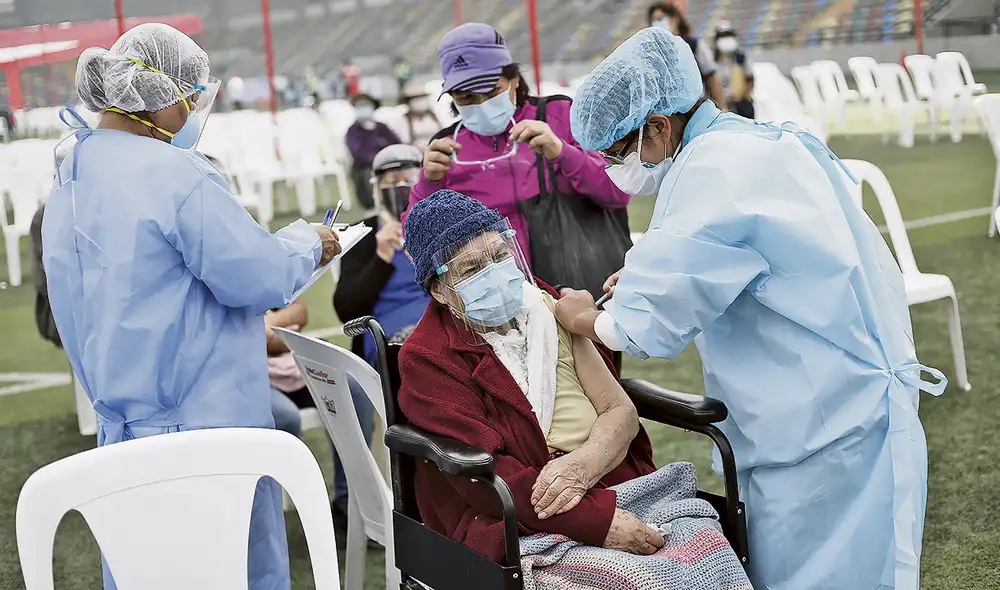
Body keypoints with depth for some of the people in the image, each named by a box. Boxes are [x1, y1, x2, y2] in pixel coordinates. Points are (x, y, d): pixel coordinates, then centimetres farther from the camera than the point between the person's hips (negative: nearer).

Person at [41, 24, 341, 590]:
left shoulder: (69, 184, 8)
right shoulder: (177, 175, -19)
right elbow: (262, 278, -17)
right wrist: (307, 242, 3)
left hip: (122, 426, 8)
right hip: (208, 423, -8)